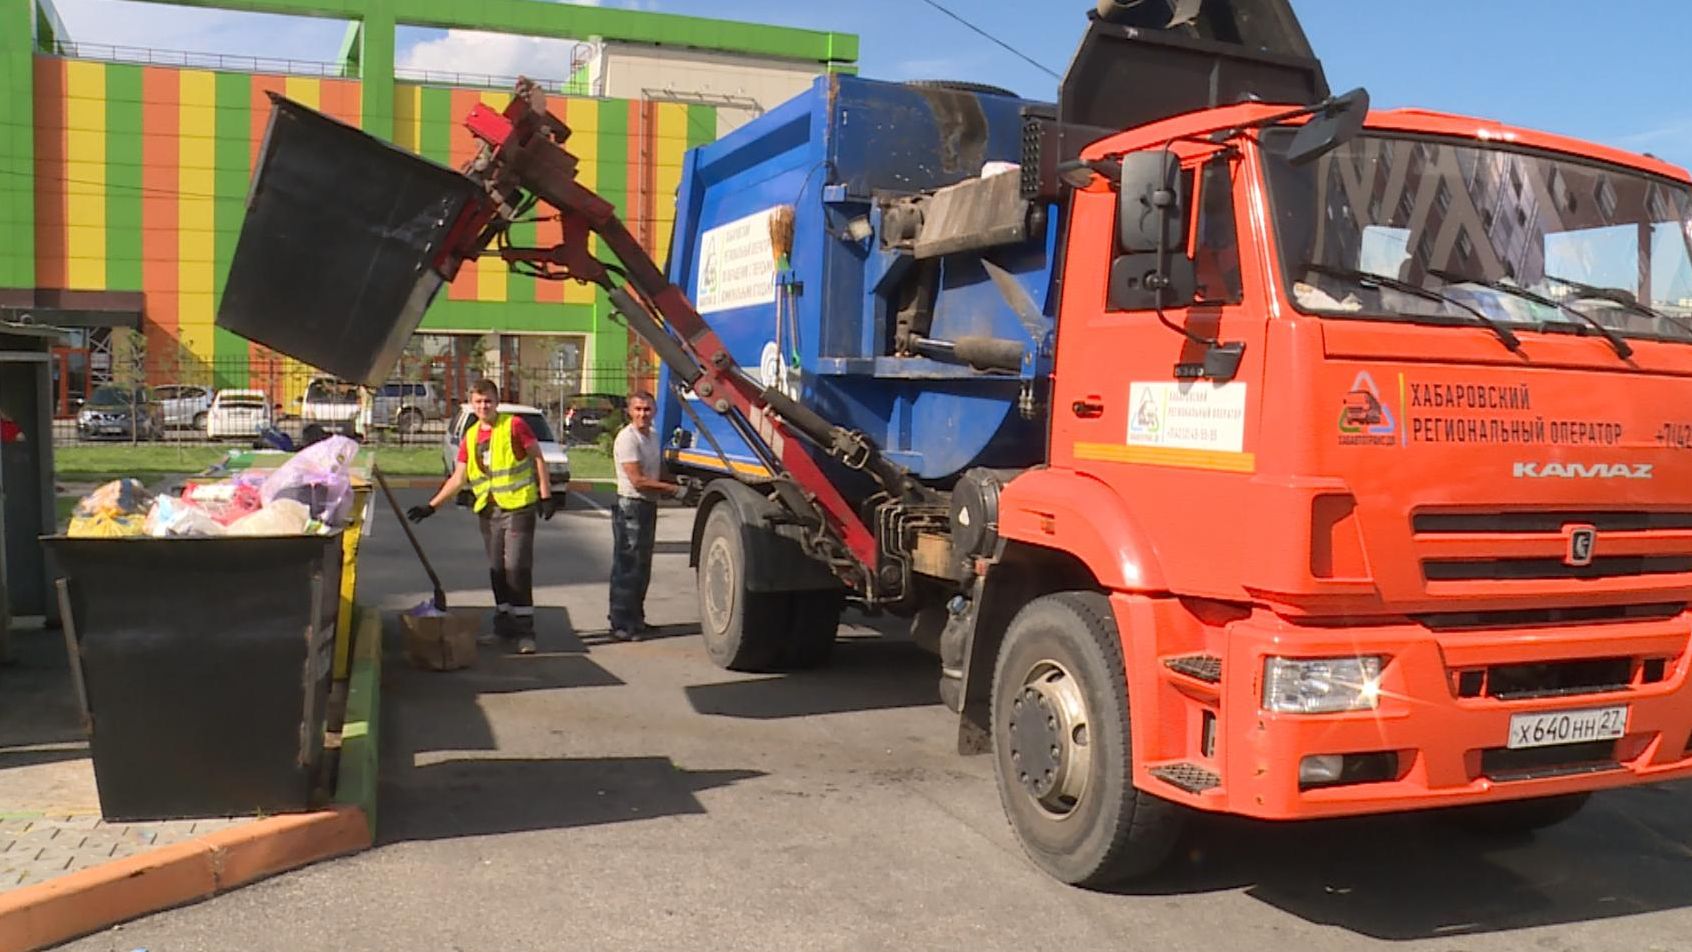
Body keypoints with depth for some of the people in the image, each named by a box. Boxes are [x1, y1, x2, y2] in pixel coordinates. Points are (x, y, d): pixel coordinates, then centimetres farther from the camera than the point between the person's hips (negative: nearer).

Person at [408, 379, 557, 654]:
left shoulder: (514, 425, -5)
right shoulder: (470, 438, 11)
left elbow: (538, 458, -2)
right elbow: (458, 479, 11)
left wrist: (545, 495, -8)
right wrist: (431, 506, 5)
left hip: (518, 507, -6)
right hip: (489, 511, 6)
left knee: (517, 568, -10)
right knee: (497, 571, 11)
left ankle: (525, 631, -5)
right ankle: (504, 627, 21)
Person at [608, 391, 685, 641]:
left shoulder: (653, 436, 13)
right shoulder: (627, 438, -15)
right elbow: (638, 480, -20)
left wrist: (669, 489, 5)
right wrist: (673, 489, -16)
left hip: (649, 506, 9)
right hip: (630, 507, -9)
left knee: (642, 567, 15)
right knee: (627, 569, -5)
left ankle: (636, 620, 26)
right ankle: (621, 626, 0)